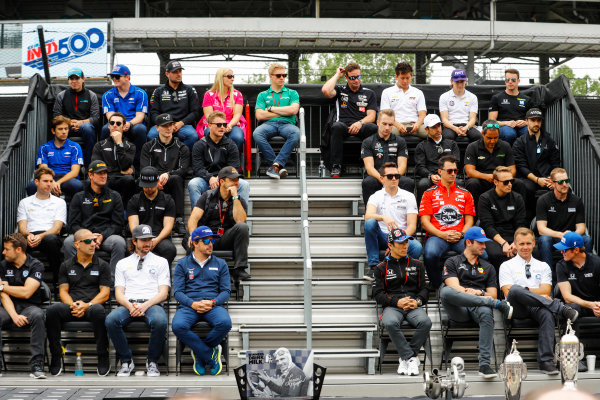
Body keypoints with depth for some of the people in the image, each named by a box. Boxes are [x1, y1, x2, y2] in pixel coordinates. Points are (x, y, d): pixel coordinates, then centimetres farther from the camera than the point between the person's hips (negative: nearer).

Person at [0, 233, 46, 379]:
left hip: (29, 306, -2)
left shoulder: (36, 265, -1)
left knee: (37, 315, -38)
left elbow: (26, 292, -12)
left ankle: (36, 365, -38)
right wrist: (14, 315, -18)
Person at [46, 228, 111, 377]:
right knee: (53, 310, -32)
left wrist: (87, 305, -13)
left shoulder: (102, 265, 12)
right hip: (71, 307, 2)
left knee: (98, 310, -39)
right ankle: (56, 358, -22)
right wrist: (73, 306, -10)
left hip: (92, 306, -2)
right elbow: (63, 291, 11)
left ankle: (103, 359, -29)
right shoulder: (66, 265, 17)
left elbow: (105, 293, 4)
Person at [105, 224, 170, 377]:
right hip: (128, 304, 1)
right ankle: (126, 361, -14)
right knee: (111, 320, -33)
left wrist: (145, 305, -13)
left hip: (152, 304, -1)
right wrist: (130, 306, -12)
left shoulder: (161, 262, 17)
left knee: (160, 322, -38)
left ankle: (152, 362, -15)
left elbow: (163, 293, 7)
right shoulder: (122, 264, 21)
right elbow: (119, 294, 12)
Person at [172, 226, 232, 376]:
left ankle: (199, 353, -9)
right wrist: (193, 304, -14)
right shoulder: (182, 264, 14)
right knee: (178, 326, -36)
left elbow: (226, 291, 11)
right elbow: (177, 291, 5)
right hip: (189, 306, -1)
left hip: (213, 306, 1)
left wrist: (212, 302, -11)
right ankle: (211, 354, -18)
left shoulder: (220, 264, 18)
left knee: (224, 323, -35)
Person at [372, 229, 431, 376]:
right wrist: (397, 302, -11)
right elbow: (378, 294, 6)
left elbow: (425, 289, 15)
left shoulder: (417, 265, 19)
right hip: (392, 307, -1)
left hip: (414, 307, 1)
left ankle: (405, 358, -21)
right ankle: (411, 358, -31)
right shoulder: (381, 268, 14)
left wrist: (417, 301, -8)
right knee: (390, 323, -38)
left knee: (425, 322, -34)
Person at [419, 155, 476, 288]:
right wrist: (442, 234, -9)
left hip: (460, 237, 2)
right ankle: (438, 287, -14)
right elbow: (424, 221, 6)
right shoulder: (429, 193, 13)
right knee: (430, 255, -38)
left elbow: (469, 220, 16)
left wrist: (461, 234, -5)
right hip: (437, 236, -2)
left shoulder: (465, 194, 21)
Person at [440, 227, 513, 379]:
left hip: (478, 307, 2)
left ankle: (484, 364, -44)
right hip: (459, 310, -1)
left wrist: (478, 293, -6)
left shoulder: (488, 267, 27)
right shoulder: (452, 262, 17)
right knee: (445, 291, -36)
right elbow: (454, 287, 0)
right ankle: (500, 305, -33)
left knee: (486, 312, -38)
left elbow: (492, 294, 16)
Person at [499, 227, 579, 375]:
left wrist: (525, 289, -8)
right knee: (515, 290, -37)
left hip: (536, 307, 2)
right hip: (517, 308, -2)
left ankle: (546, 361, -41)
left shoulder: (543, 266, 23)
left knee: (547, 313, -37)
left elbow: (546, 291, 7)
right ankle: (561, 308, -36)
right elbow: (509, 293, -2)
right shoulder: (507, 266, 15)